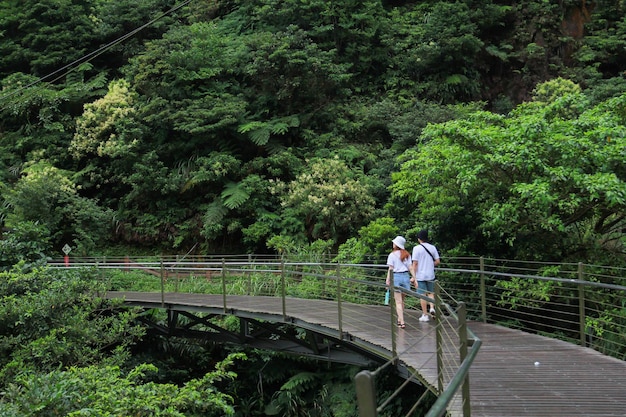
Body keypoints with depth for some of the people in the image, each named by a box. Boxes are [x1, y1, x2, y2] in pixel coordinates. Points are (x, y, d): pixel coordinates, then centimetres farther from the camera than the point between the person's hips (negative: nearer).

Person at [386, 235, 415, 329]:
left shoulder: (392, 255, -4)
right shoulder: (407, 254, 8)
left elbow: (390, 269, -7)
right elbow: (410, 267, 3)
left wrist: (388, 280, -5)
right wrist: (413, 277, 6)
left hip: (396, 277, -4)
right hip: (405, 276, 4)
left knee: (398, 302, -2)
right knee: (402, 300, 17)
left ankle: (402, 322, -8)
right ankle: (400, 319, 26)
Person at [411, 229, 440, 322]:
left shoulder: (417, 248, -9)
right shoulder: (432, 247, 1)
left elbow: (415, 263, -11)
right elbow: (438, 262, 2)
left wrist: (413, 276, -7)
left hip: (420, 275, -3)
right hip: (430, 275, 3)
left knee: (423, 295, 3)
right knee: (431, 293, 19)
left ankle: (425, 315, 7)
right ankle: (432, 308, -2)